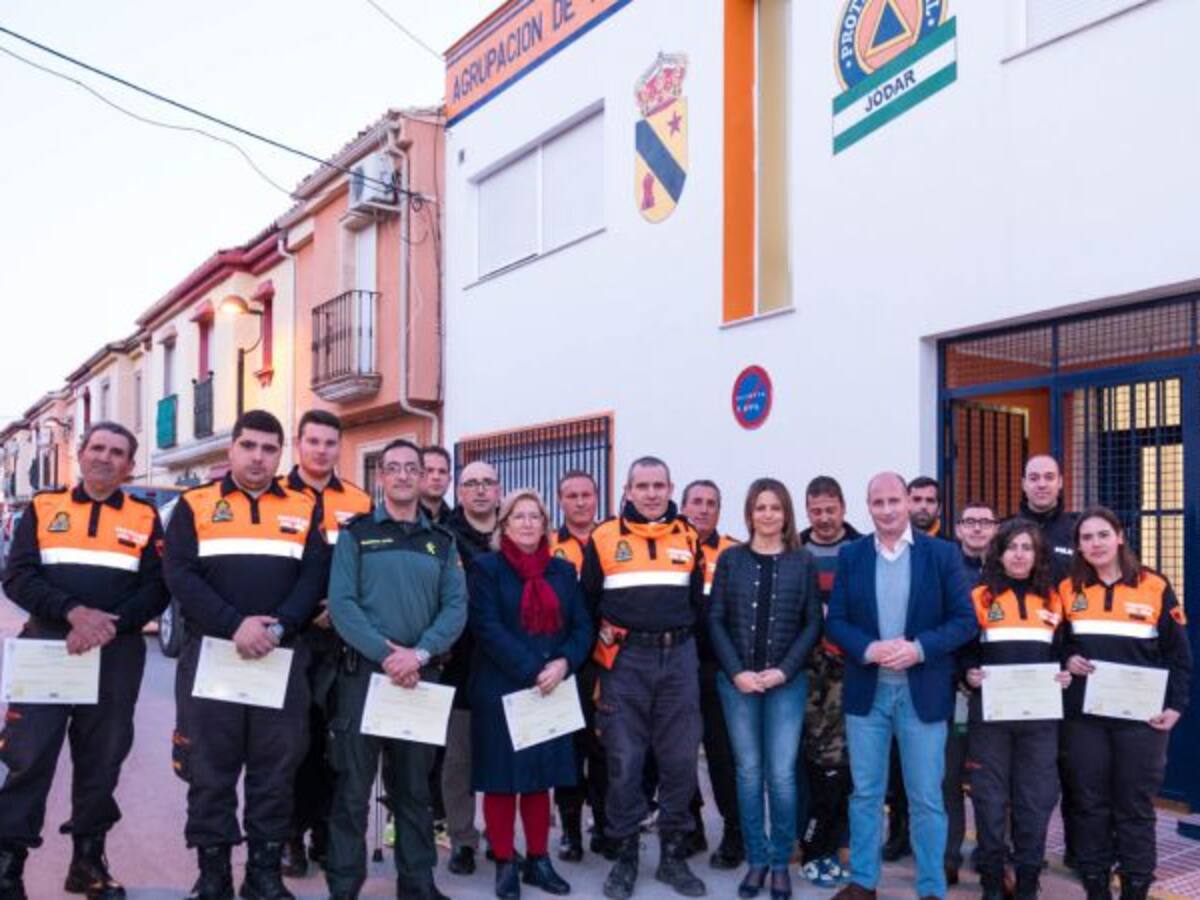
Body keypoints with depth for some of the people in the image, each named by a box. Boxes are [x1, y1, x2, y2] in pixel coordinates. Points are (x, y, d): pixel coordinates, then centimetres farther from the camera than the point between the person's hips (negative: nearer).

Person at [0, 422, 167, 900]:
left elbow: (157, 587, 1)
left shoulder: (145, 518, 7)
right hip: (46, 648, -1)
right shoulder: (43, 508, 7)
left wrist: (111, 624, -16)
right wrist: (73, 611, -18)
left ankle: (88, 860, 22)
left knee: (101, 758, 8)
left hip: (117, 655, 1)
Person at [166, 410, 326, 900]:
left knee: (276, 768, 5)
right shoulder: (194, 505, 6)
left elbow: (314, 576, 2)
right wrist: (235, 625, -17)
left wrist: (279, 626, -14)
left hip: (283, 658, 1)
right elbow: (180, 574, -5)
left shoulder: (304, 508, 10)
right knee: (210, 768, 5)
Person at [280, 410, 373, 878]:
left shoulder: (360, 503, 8)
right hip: (287, 634, -2)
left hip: (341, 636, 2)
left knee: (330, 734, 8)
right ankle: (289, 835, 14)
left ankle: (325, 832, 20)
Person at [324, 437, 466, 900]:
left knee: (415, 787, 11)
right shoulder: (355, 533, 2)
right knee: (353, 786, 2)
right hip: (363, 672, -3)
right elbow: (341, 603, -8)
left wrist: (419, 654, -15)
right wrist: (386, 655, -18)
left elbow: (456, 607, 1)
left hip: (422, 677, 3)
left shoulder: (442, 541, 10)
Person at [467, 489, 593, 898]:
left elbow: (582, 626, 7)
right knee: (502, 779, 3)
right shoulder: (486, 568, -3)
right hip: (501, 691, -4)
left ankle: (538, 860, 22)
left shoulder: (563, 570, 11)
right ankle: (505, 864, 14)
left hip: (552, 691, 4)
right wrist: (531, 672, -19)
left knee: (541, 777, 11)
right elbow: (488, 629, -13)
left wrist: (563, 664, -12)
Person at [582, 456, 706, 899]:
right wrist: (604, 638, 1)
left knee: (680, 758, 4)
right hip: (624, 660, -2)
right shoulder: (603, 538, 1)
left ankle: (673, 855, 19)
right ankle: (625, 856, 15)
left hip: (678, 658, 2)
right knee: (624, 760, 1)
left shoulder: (689, 538, 8)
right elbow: (586, 601, 7)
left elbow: (700, 600, 15)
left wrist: (680, 633, 7)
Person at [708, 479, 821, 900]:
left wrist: (784, 670, -9)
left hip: (787, 681, -1)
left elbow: (813, 623, 1)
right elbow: (715, 620, 2)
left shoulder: (803, 561, 3)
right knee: (748, 772, 6)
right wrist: (736, 671, -9)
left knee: (781, 774, -2)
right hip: (737, 680, 1)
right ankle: (756, 860, 18)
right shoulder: (730, 559, 4)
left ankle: (781, 863, 14)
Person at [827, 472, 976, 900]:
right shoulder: (851, 555, 4)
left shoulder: (943, 553, -2)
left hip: (923, 692, -2)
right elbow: (835, 621, 1)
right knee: (865, 793, 11)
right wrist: (868, 649, -17)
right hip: (867, 691, 2)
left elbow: (966, 619, -4)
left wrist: (919, 648, -18)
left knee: (926, 798, 7)